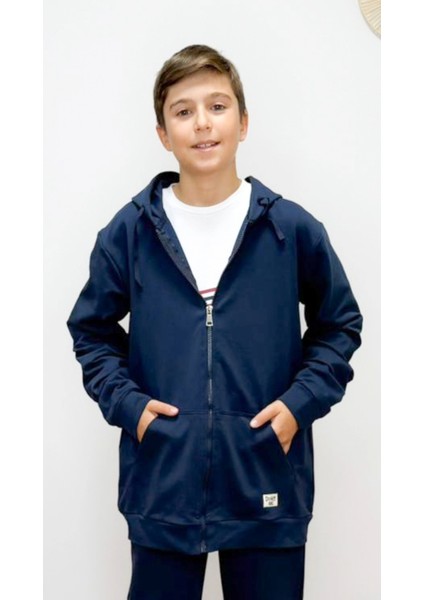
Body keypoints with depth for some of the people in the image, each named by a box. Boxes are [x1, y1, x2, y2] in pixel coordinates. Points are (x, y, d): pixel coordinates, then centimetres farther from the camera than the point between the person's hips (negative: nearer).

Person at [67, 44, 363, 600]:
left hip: (267, 489, 0)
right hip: (161, 486, 1)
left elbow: (339, 325, 9)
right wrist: (125, 401, -4)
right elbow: (92, 330, 12)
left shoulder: (292, 227, -2)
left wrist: (301, 402, -5)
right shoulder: (129, 231, 0)